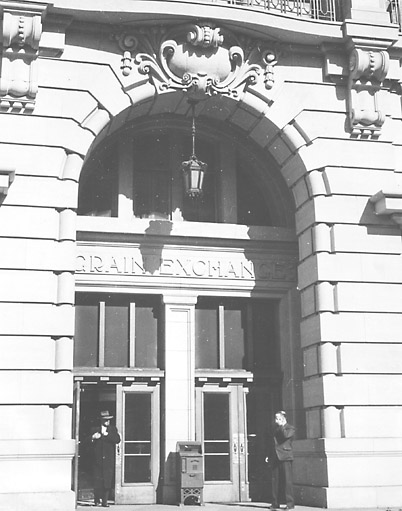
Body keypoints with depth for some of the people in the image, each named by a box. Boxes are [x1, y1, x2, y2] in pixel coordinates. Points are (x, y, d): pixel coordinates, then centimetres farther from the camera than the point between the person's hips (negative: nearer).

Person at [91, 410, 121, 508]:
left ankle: (105, 501, -1)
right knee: (97, 480, -2)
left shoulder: (113, 429, 12)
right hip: (98, 459, 0)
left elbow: (117, 440, -3)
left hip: (109, 459, 0)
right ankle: (97, 500, 12)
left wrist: (106, 435, -10)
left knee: (107, 480, -6)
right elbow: (91, 443, 4)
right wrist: (94, 438, -16)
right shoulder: (95, 430, 10)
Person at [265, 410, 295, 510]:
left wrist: (281, 426, -9)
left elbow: (285, 435, -19)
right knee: (275, 480, 5)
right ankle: (275, 503, 9)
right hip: (275, 457, 6)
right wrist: (269, 456, 17)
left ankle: (290, 503, -7)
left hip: (285, 457, -6)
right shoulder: (276, 429, 22)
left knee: (287, 480, -8)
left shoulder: (290, 428, 3)